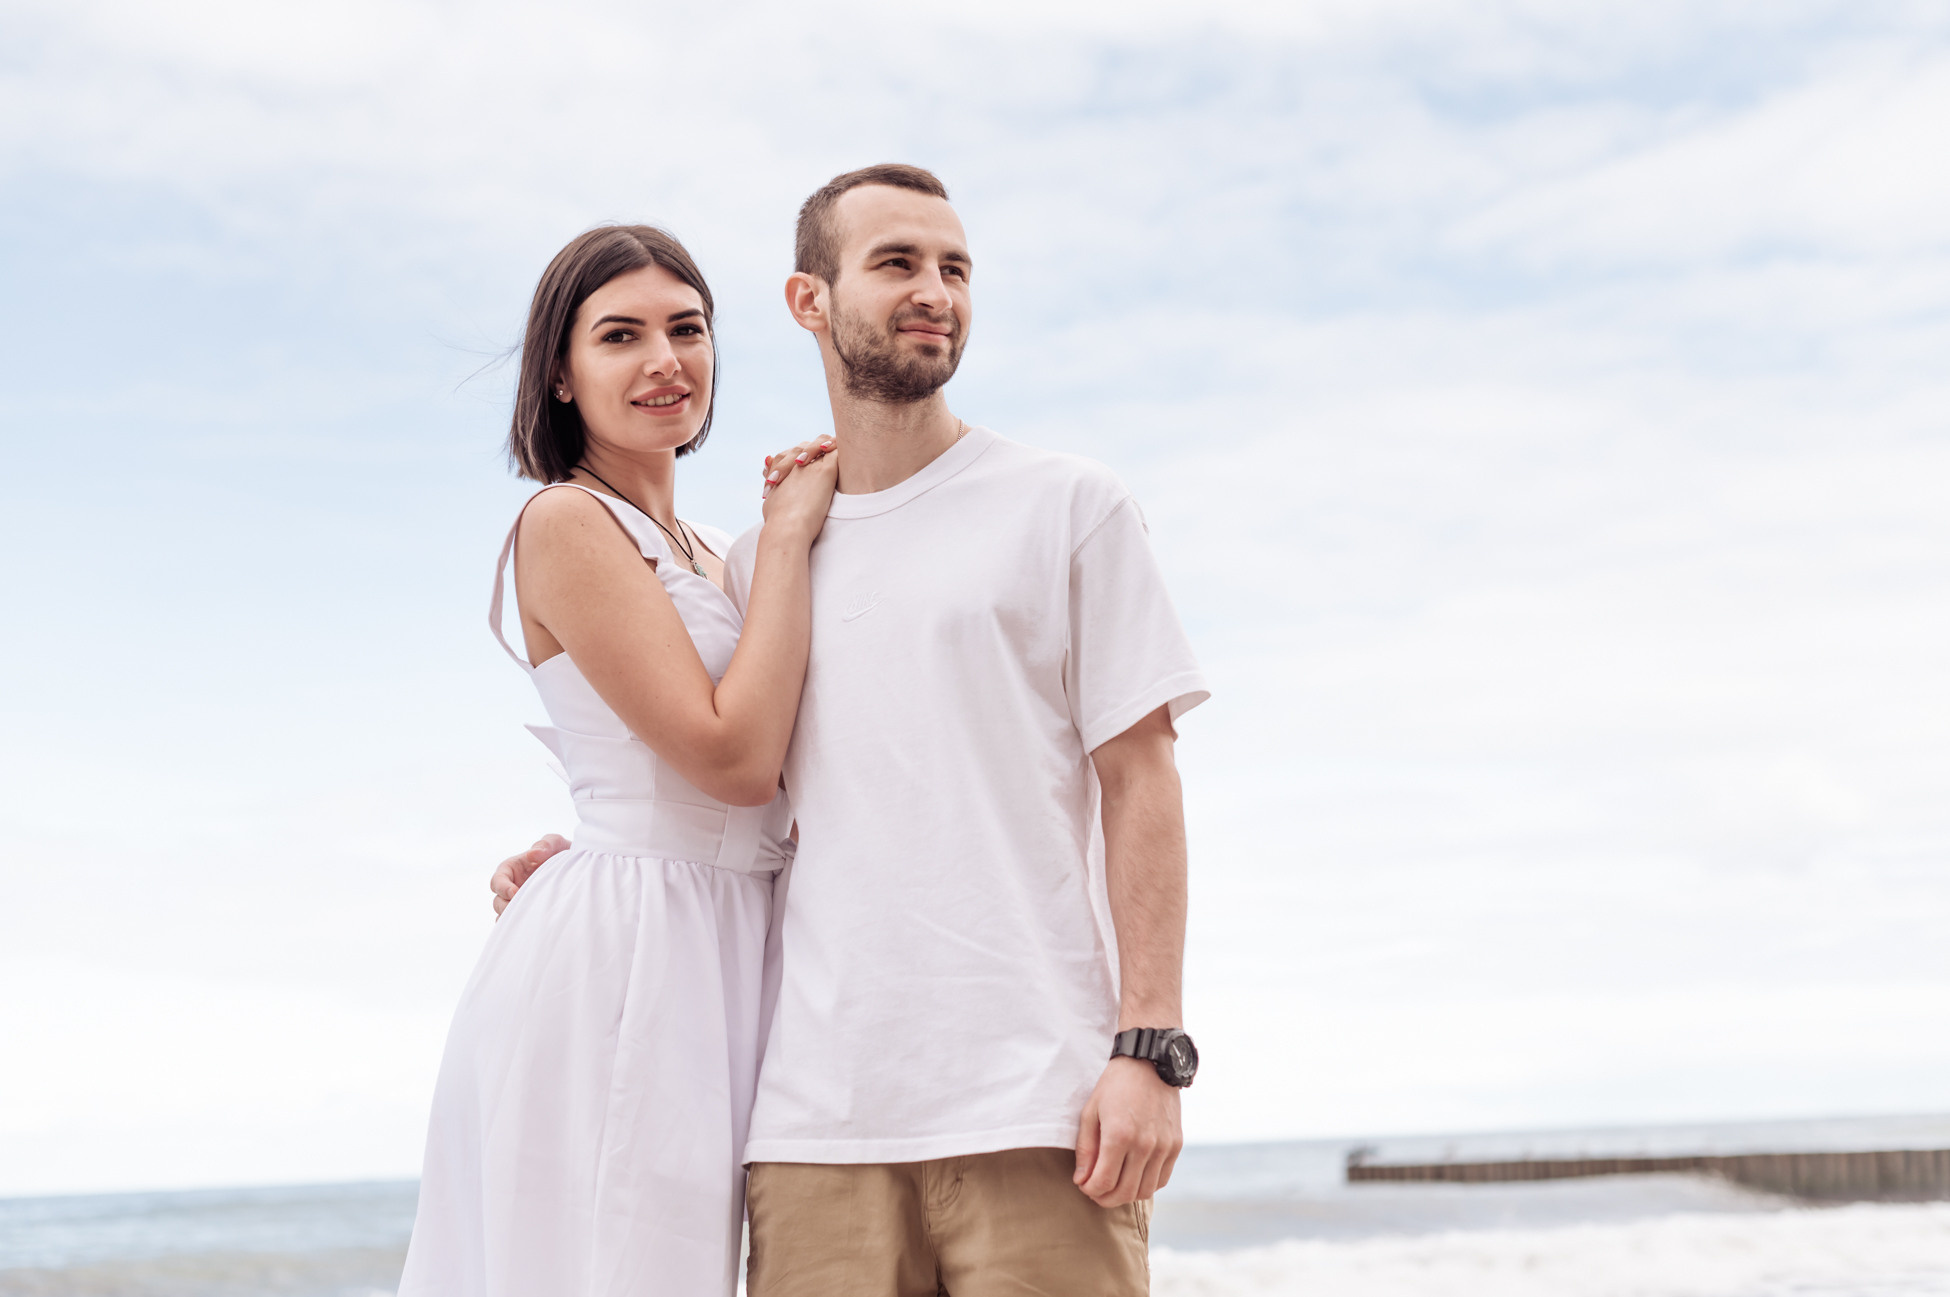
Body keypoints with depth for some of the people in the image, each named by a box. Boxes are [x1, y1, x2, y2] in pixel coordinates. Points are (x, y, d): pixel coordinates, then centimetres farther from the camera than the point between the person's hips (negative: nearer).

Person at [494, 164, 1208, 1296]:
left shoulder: (1069, 506, 7)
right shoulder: (755, 559, 17)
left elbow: (1139, 781, 1)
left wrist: (1151, 1047, -8)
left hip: (1037, 1107, -3)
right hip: (819, 1117, 3)